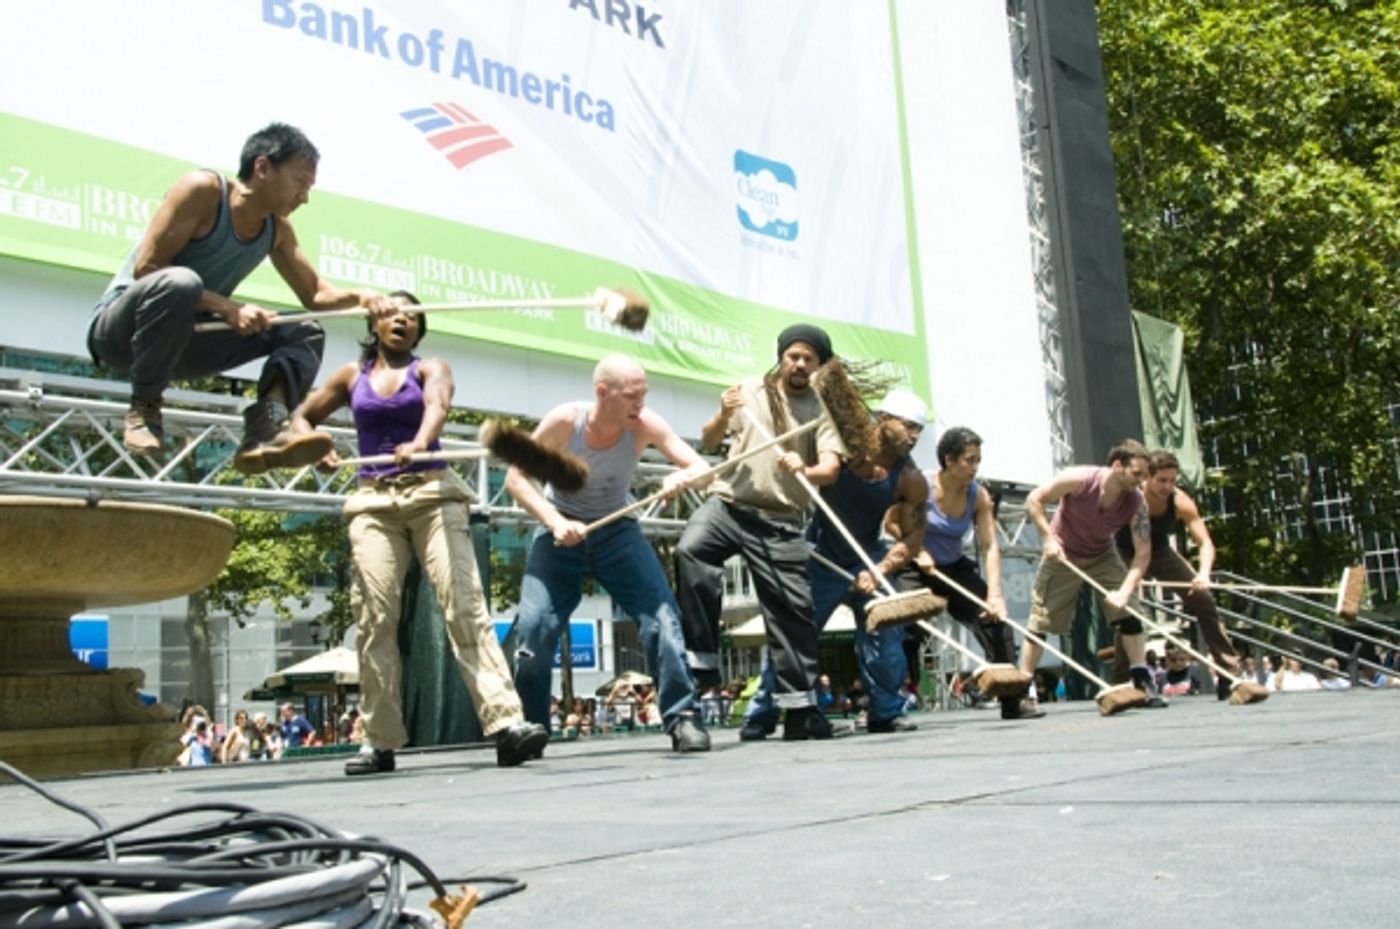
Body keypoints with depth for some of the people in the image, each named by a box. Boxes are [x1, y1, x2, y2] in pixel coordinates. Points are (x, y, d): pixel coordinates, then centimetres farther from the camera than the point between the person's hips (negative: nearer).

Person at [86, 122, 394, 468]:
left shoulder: (277, 227, 4)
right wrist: (225, 306, -26)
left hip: (183, 339, 7)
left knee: (305, 333, -3)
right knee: (179, 282, -40)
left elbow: (315, 293, 11)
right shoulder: (203, 190, -17)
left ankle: (264, 434, -25)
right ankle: (144, 407, -21)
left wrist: (357, 296, -10)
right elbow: (145, 267, -21)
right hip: (119, 328, -7)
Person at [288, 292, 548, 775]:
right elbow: (301, 417, 25)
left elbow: (437, 404, -13)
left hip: (432, 493, -2)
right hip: (373, 502, 2)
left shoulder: (430, 369, 9)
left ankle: (506, 723, -22)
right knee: (374, 617, -7)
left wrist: (420, 442, -36)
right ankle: (380, 740, 0)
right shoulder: (352, 376, 17)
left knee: (464, 605, -14)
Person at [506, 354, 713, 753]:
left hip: (616, 529, 1)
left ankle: (683, 717, -9)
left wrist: (683, 477, -42)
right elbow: (516, 477, -16)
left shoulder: (645, 425, -18)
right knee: (533, 624, -11)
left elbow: (701, 467, -17)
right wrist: (555, 521, -30)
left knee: (661, 614, -17)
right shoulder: (564, 421, -23)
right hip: (561, 530, -1)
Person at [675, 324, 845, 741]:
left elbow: (831, 468, -8)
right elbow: (708, 441, 9)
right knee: (690, 551, -29)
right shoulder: (750, 390, 7)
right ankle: (701, 658, -21)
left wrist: (805, 470, -31)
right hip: (728, 504, 0)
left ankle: (801, 709, 9)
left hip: (780, 521, 0)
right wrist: (723, 416, -13)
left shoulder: (822, 409, 4)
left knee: (793, 609, -1)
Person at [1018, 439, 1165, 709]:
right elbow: (1034, 500, -19)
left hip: (1103, 556, 3)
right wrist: (1049, 537, -28)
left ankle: (1143, 682, 1)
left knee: (1128, 611, -9)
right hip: (1062, 554, -3)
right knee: (1040, 621, -4)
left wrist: (1125, 591, -33)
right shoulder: (1078, 479, -30)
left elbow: (1143, 552, -21)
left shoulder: (1136, 501, -21)